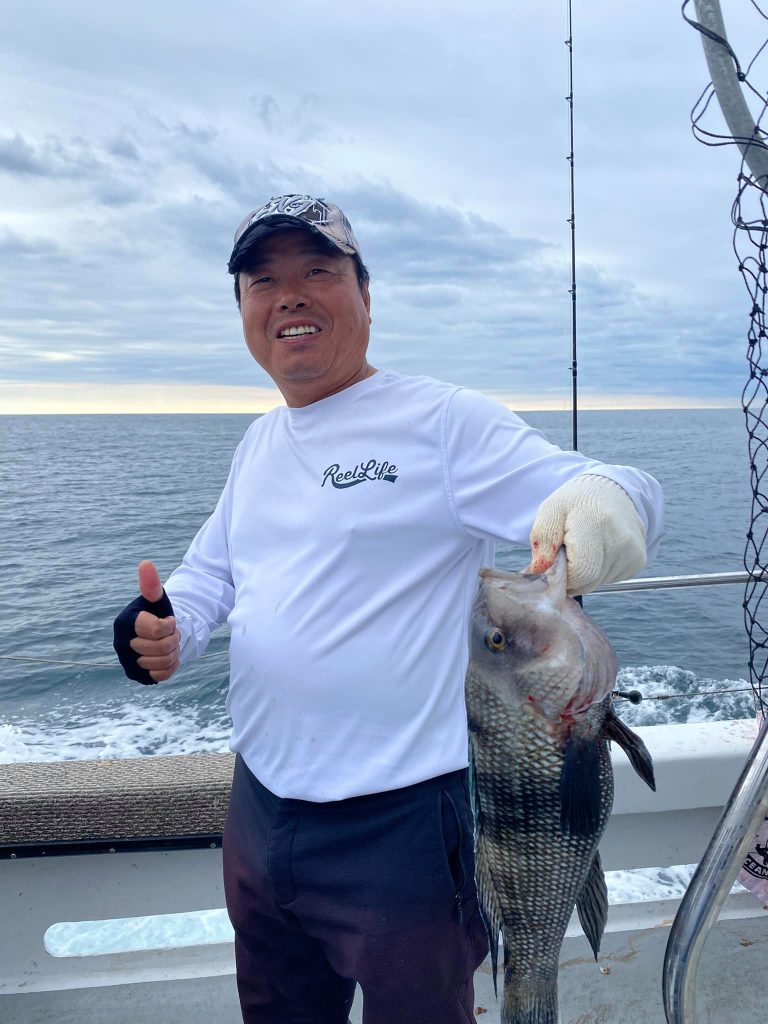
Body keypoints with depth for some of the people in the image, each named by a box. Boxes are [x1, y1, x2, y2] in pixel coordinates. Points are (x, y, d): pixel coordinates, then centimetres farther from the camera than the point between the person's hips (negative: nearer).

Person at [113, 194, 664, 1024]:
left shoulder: (445, 421, -14)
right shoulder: (258, 443, 9)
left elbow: (616, 496, -20)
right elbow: (213, 568, 19)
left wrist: (604, 502, -44)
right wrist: (167, 624, -3)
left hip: (399, 827, -7)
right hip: (258, 811, 7)